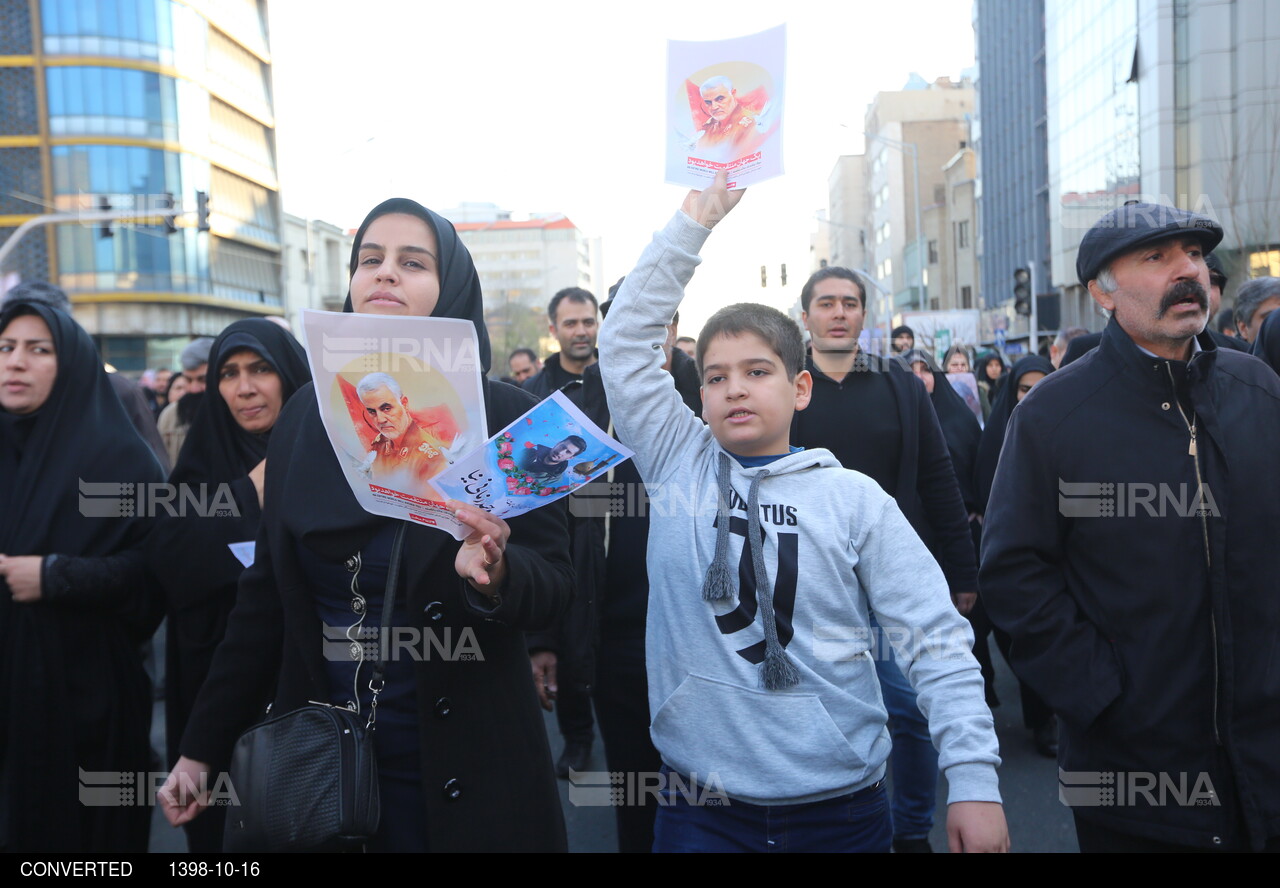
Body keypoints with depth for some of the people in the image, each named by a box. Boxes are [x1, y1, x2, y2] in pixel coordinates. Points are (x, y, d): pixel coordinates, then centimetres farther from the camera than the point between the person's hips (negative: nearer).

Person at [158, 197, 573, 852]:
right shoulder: (305, 416, 1)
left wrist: (496, 575, -34)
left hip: (460, 760, -3)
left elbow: (554, 582, -11)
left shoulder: (505, 417, -10)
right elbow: (265, 590, 5)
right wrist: (202, 746, 6)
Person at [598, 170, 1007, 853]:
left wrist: (973, 779, -12)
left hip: (840, 805, 0)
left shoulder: (855, 498, -3)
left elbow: (936, 642, -5)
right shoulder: (679, 466, 1)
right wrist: (692, 225, -8)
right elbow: (625, 341, -4)